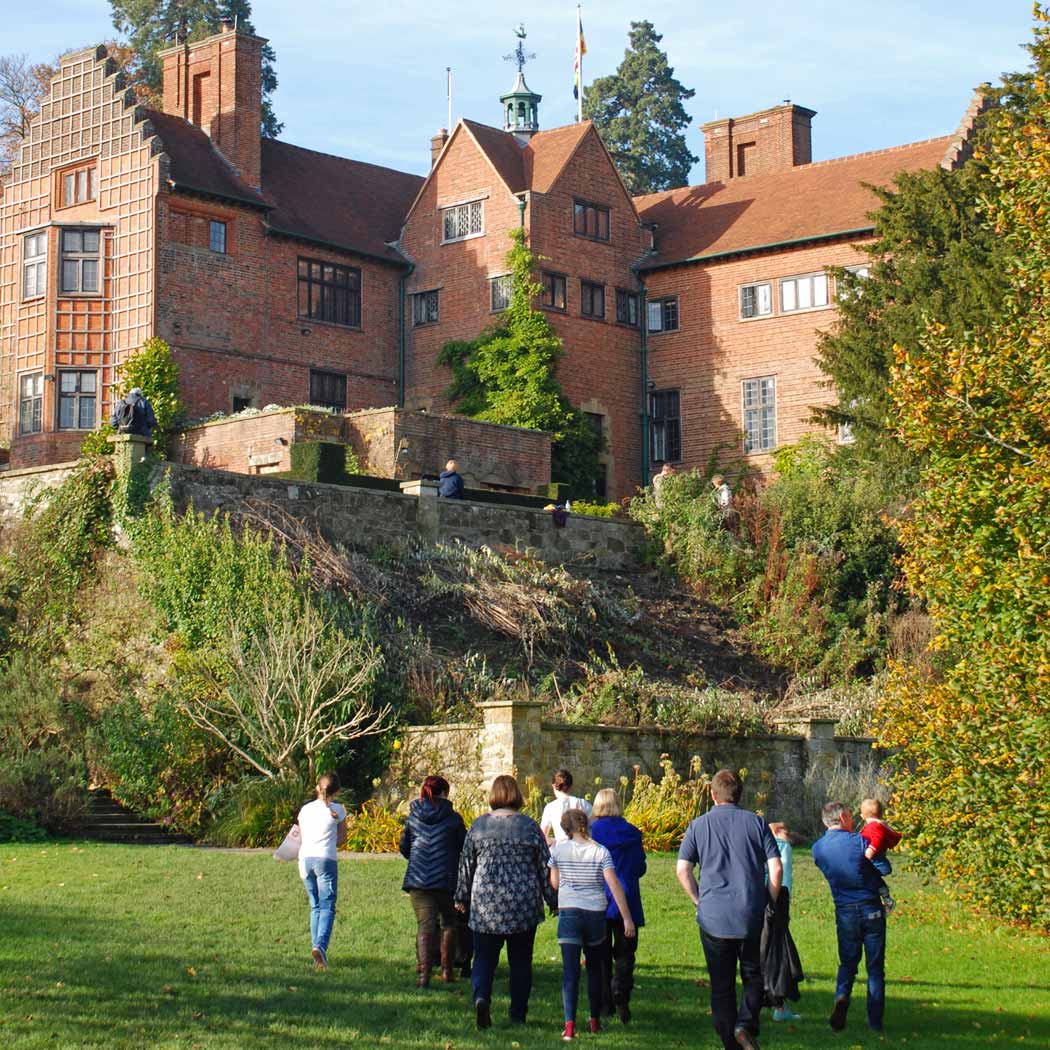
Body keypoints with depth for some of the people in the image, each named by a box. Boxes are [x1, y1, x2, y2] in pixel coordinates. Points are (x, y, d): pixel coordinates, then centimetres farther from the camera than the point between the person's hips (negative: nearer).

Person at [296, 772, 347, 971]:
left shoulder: (305, 809, 12)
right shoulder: (337, 810, 2)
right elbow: (342, 839, 11)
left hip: (305, 858, 4)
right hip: (326, 859, -4)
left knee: (315, 906, 15)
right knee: (327, 907, -4)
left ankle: (317, 946, 10)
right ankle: (320, 946, -24)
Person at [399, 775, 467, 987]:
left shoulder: (413, 816, 6)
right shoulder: (453, 818, -2)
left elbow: (404, 848, 13)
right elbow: (464, 848, 4)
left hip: (418, 880, 2)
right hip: (446, 880, -2)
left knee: (425, 925, 1)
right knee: (450, 924, 17)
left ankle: (423, 973, -12)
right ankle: (447, 970, 17)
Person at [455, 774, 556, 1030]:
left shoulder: (478, 825, 1)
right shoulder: (529, 826, -2)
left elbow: (466, 864, 7)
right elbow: (544, 867, 2)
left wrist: (461, 897, 19)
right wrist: (553, 900, 11)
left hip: (485, 903, 0)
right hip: (523, 903, 0)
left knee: (484, 957, 6)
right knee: (520, 961, 10)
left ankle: (481, 997, -20)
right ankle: (518, 1015, 12)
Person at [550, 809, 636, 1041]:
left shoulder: (558, 850, -2)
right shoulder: (601, 852, -4)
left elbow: (554, 883, 8)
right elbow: (614, 885, -10)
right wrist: (627, 918, -9)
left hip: (568, 913, -1)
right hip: (596, 914, 1)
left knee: (570, 971, -4)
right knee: (594, 968, 19)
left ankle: (570, 1024, -17)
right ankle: (595, 1021, 28)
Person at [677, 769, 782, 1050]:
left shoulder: (699, 826, 2)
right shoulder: (756, 823, 2)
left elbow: (683, 870, -3)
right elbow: (776, 868, -3)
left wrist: (700, 900, 9)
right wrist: (770, 905, 6)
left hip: (713, 918, 0)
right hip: (752, 917, 0)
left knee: (721, 985, 9)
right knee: (754, 977, 14)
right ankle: (746, 1024, -9)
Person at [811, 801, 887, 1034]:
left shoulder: (818, 848, 1)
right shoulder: (858, 842, -12)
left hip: (844, 912, 3)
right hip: (871, 908, -3)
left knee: (847, 962, 16)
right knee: (875, 967, 7)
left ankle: (842, 997, -14)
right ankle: (875, 1021, 7)